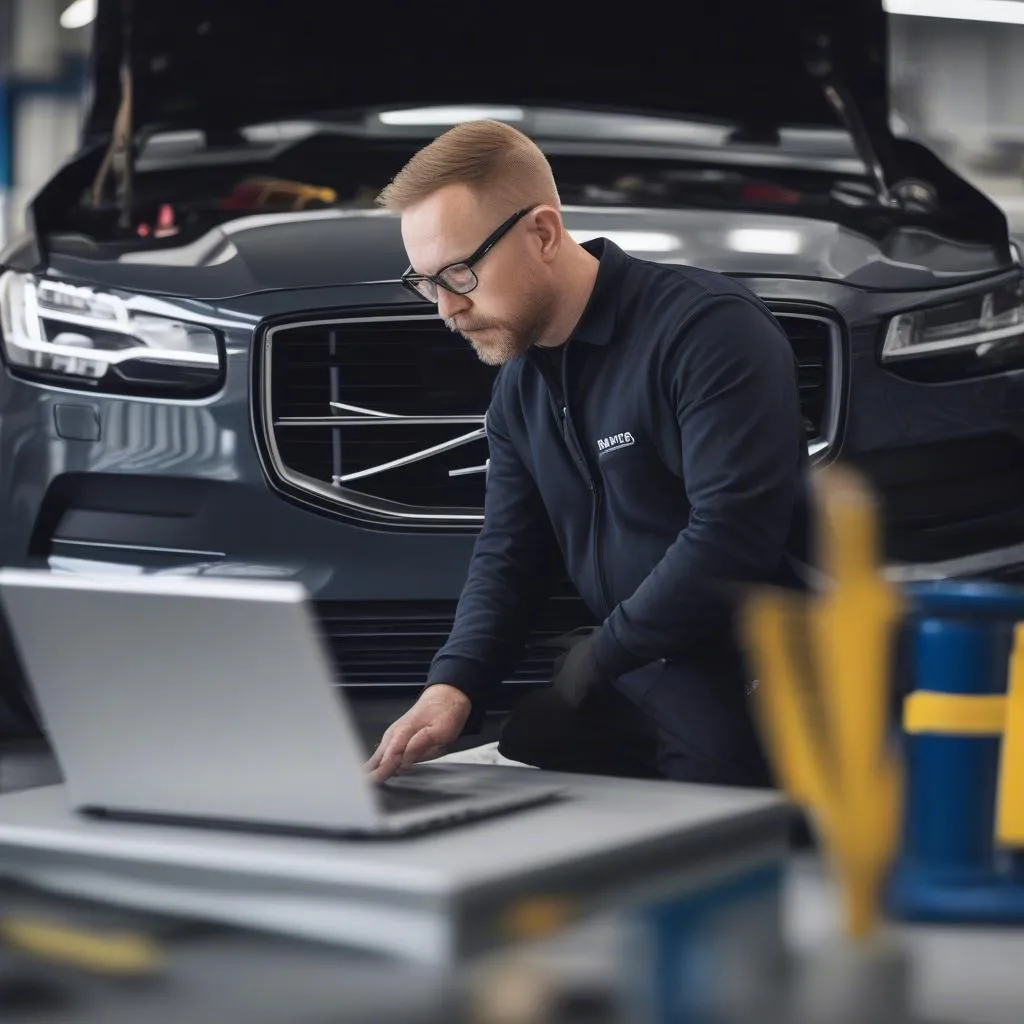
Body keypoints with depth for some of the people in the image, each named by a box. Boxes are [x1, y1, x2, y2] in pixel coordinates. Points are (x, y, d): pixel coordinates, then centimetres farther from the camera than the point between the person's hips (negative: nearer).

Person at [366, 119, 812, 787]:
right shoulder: (520, 385, 10)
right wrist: (453, 686, -9)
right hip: (629, 683, 7)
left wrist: (599, 656, -15)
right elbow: (507, 555, 10)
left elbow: (732, 537, -25)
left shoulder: (708, 328, -17)